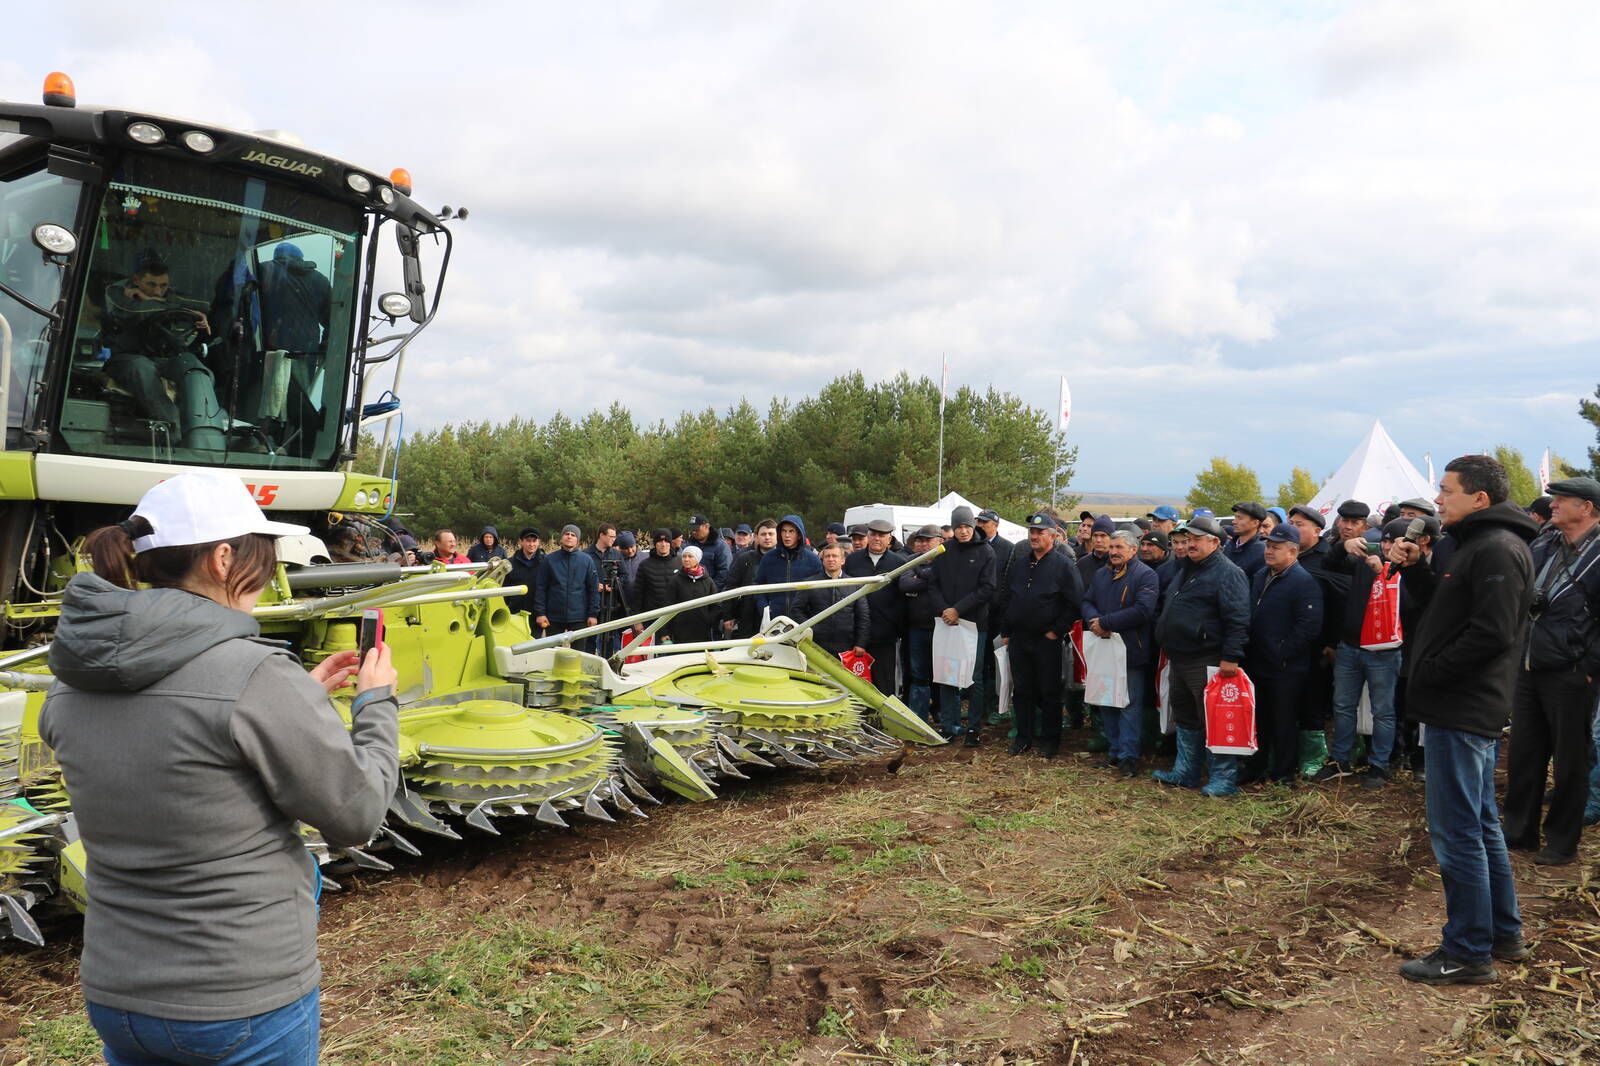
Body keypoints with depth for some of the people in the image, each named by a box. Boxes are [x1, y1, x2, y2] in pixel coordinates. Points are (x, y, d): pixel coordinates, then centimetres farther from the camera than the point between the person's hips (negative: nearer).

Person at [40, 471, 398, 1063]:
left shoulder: (70, 685, -1)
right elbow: (357, 815, -14)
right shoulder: (255, 675, -23)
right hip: (243, 1006, -6)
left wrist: (304, 697, 13)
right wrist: (377, 701, -1)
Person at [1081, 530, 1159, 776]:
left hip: (1131, 651, -7)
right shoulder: (1101, 574, 14)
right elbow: (1087, 602, 12)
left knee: (1130, 705, -2)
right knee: (1106, 701, 13)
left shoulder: (1146, 576, -9)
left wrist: (1105, 623, -20)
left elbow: (1143, 610, -20)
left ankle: (1128, 756, 3)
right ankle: (1114, 748, 25)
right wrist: (1094, 620, -12)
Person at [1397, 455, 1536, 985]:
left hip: (1462, 712, -11)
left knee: (1455, 832, -4)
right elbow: (1445, 611, 19)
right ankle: (1504, 934, 30)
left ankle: (1468, 952, 4)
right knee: (1480, 825, 19)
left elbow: (1491, 632, -25)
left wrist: (1429, 672, -18)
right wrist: (1414, 567, 7)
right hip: (1468, 708, 11)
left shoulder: (1498, 549, -16)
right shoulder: (1480, 545, 16)